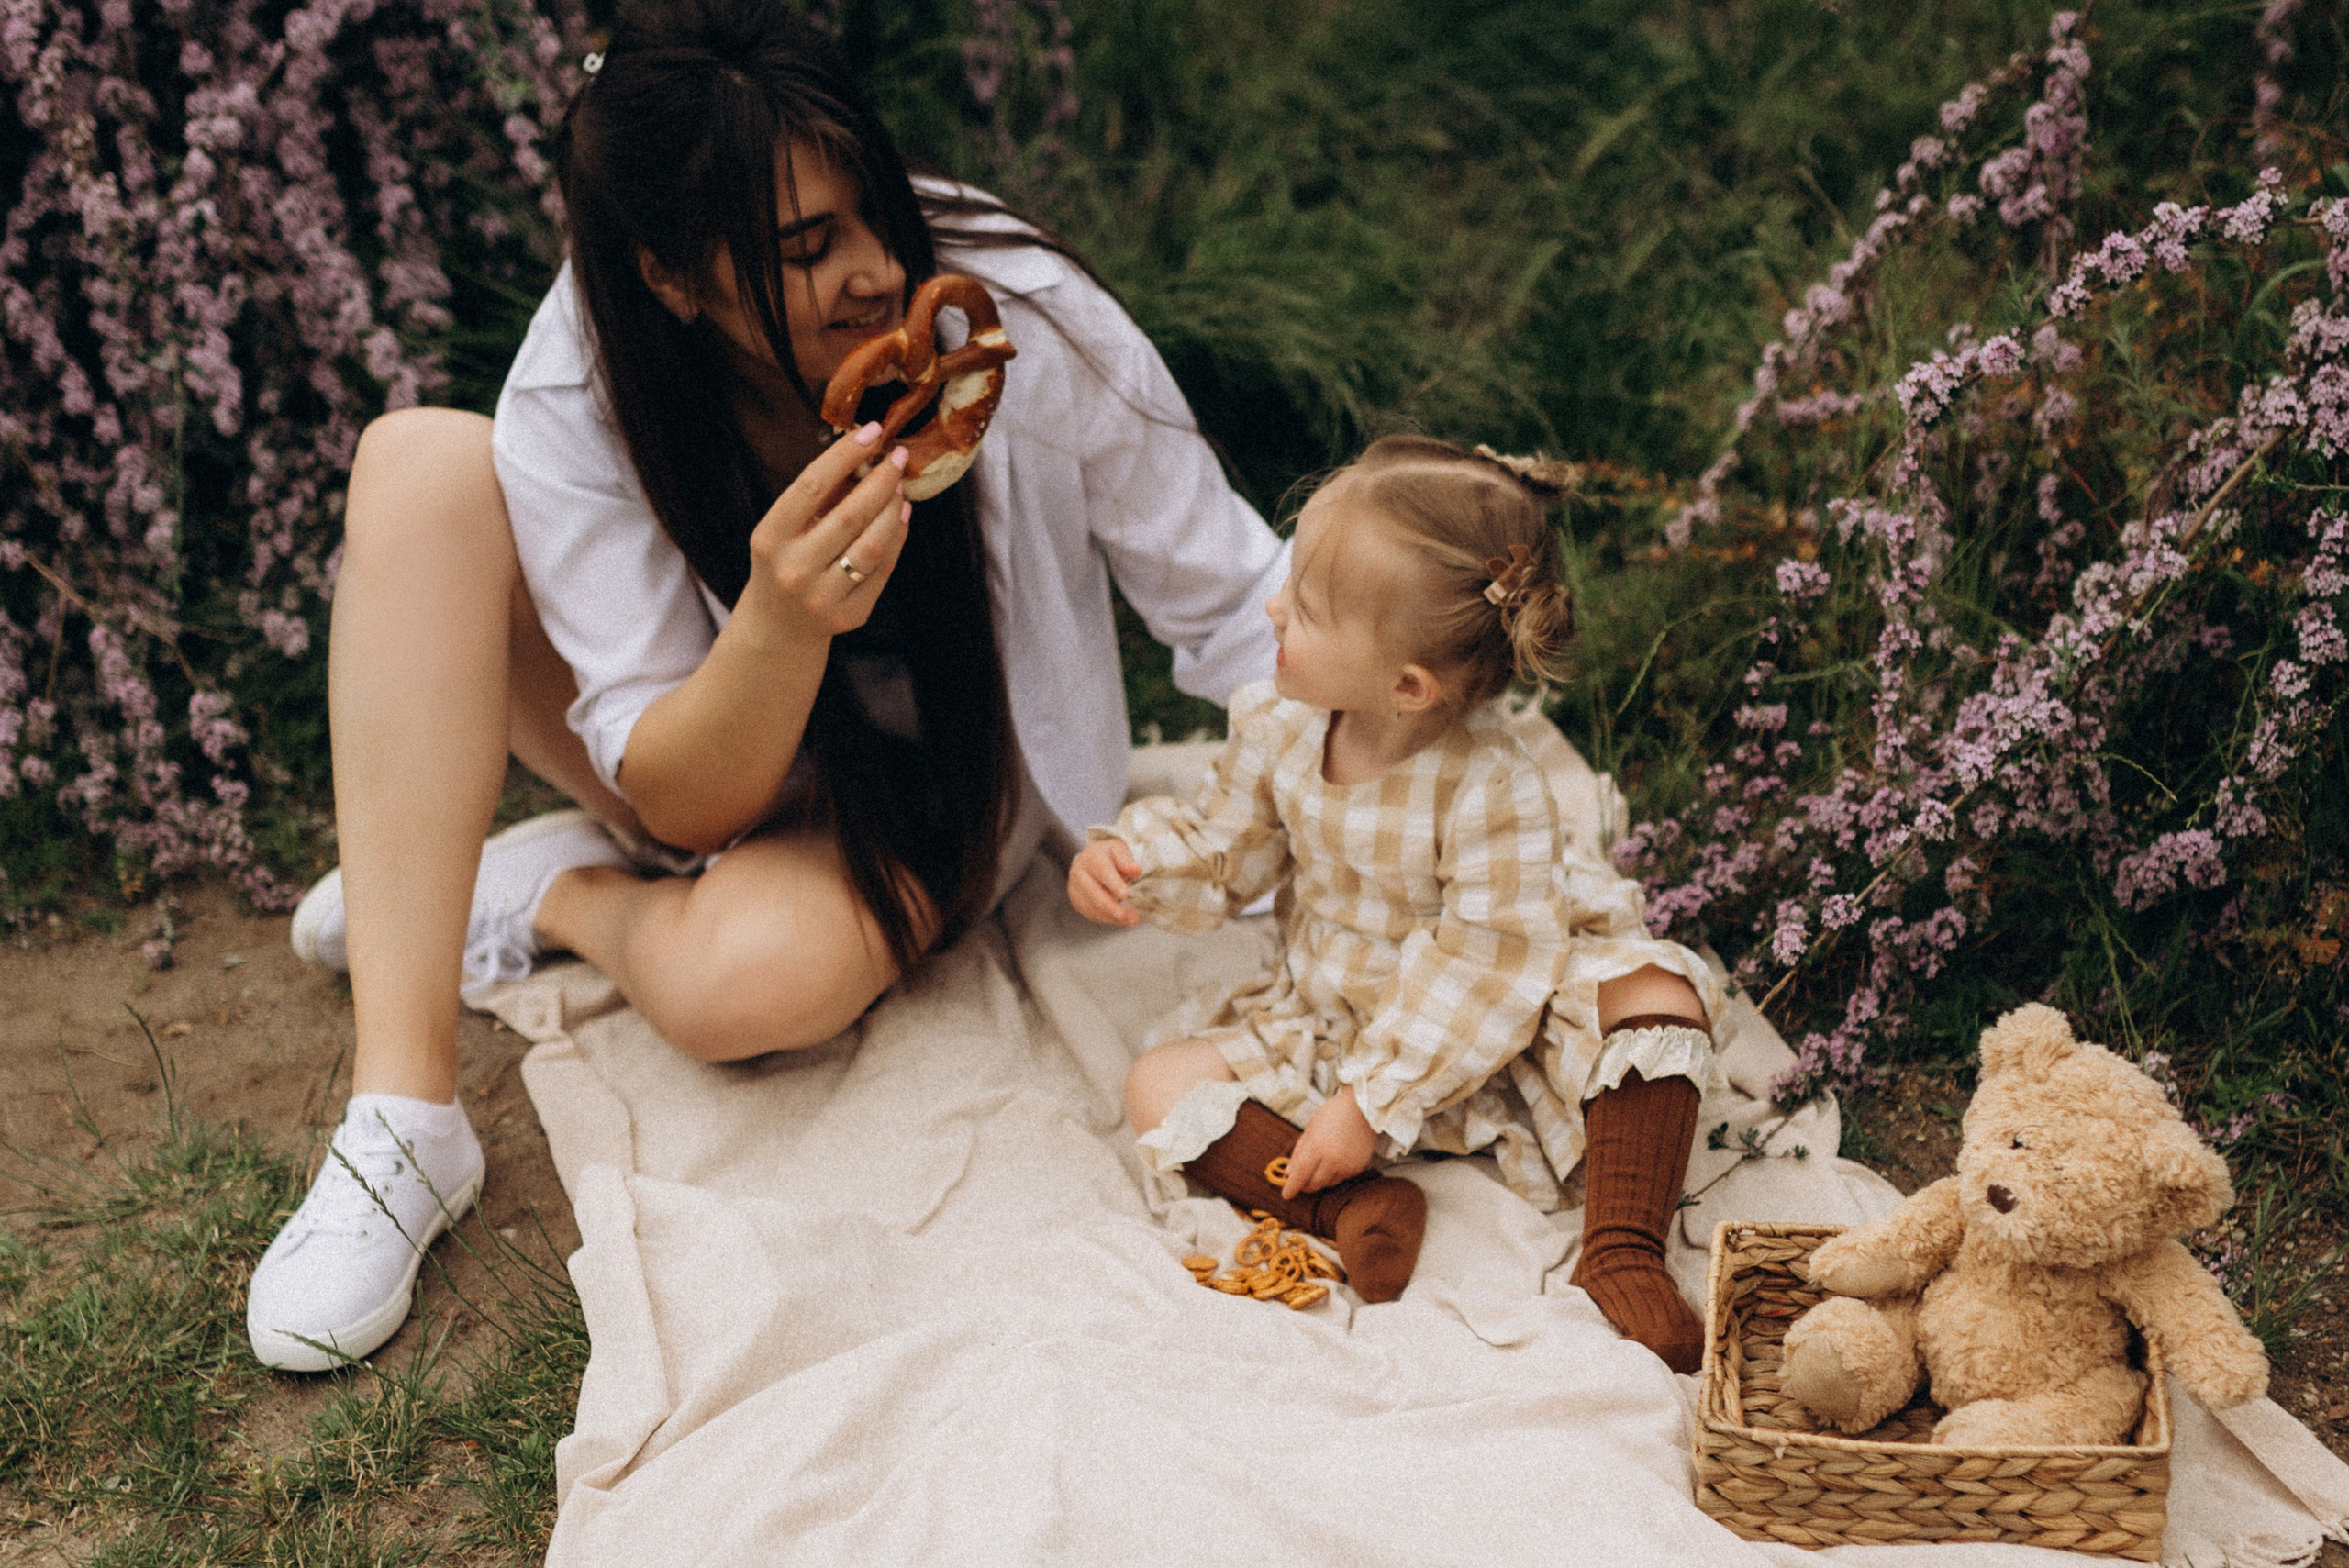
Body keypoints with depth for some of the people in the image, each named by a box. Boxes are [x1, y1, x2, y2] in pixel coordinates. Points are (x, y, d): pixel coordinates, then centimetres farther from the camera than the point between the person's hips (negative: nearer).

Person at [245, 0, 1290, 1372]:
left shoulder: (1023, 318, -27)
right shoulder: (580, 390, -24)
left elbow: (1236, 602, -15)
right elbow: (681, 801, -25)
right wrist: (780, 623, -45)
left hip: (926, 791, -2)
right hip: (714, 747, 2)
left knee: (744, 976, -38)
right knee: (420, 465, -24)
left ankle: (548, 895, 1)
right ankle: (401, 1116, -24)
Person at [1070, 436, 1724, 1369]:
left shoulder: (1493, 783, -28)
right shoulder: (1281, 731, -11)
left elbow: (1488, 973, -27)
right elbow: (1221, 856, 5)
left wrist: (1369, 1104, -28)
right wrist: (1130, 860, -16)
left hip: (1485, 1042, -4)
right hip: (1323, 1029, 4)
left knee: (1658, 992, -28)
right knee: (1160, 1087, -15)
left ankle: (1621, 1252, -30)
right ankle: (1354, 1208, -31)